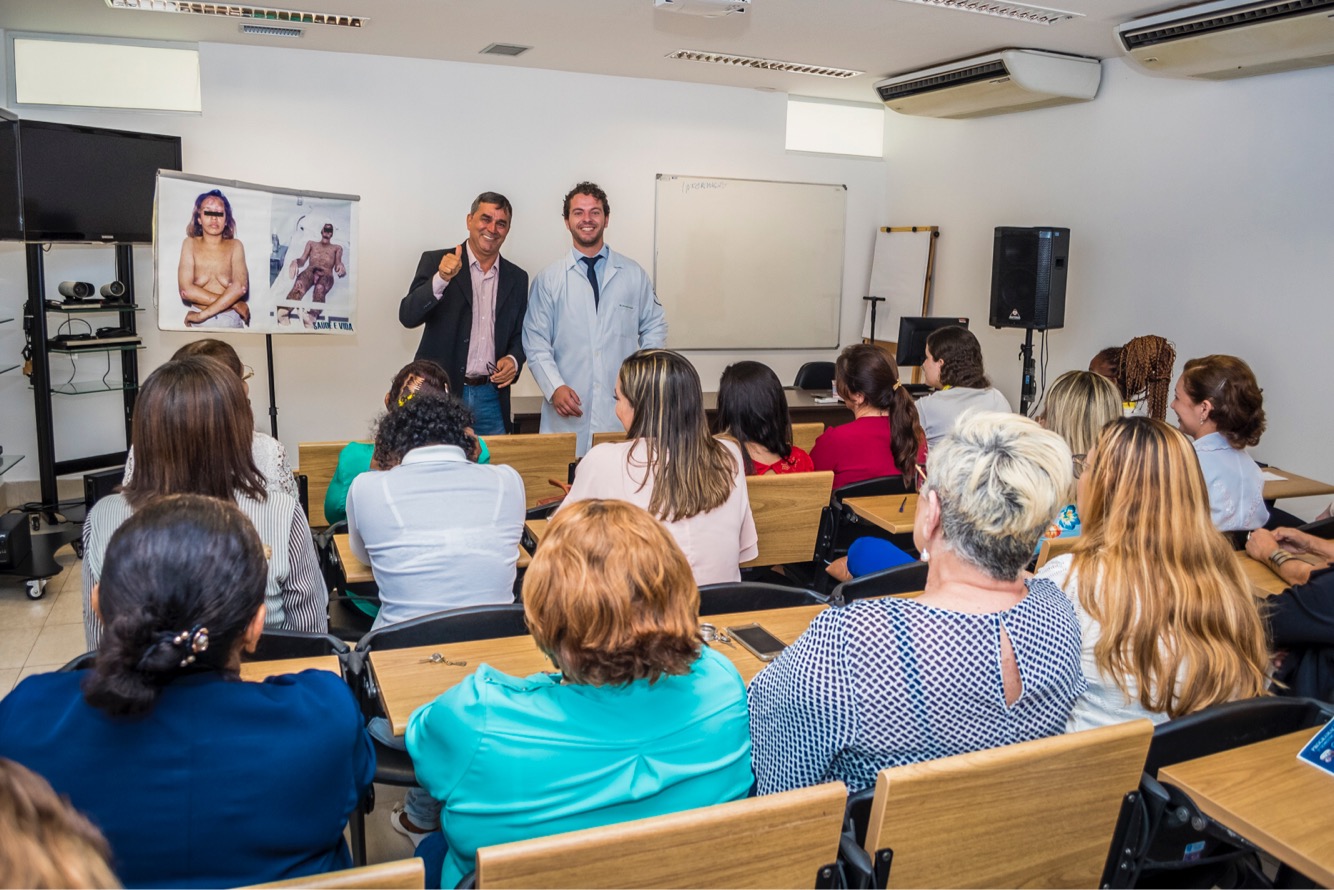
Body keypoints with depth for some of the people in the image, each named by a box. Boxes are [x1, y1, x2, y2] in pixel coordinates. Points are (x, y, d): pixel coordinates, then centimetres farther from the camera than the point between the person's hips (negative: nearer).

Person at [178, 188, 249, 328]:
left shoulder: (235, 246, 6)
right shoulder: (190, 244, 6)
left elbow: (240, 287, -8)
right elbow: (186, 290, -4)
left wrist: (202, 314, -13)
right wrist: (232, 303, -9)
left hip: (231, 321, 1)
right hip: (198, 325, -1)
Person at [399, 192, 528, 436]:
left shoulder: (517, 278, 10)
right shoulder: (436, 262, 0)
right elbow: (408, 317, -10)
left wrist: (514, 359, -5)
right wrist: (441, 279, -23)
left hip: (491, 399, 3)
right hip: (440, 394, -3)